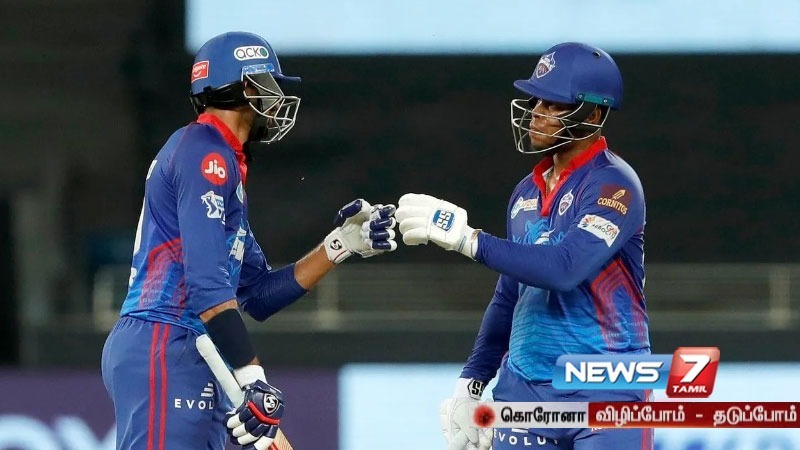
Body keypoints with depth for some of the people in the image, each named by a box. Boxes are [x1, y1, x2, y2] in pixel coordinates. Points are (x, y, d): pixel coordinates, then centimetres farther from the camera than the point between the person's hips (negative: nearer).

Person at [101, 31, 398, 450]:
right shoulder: (205, 152, -7)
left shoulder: (221, 162, 25)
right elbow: (208, 284, -19)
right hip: (164, 352, -11)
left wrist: (341, 244, 16)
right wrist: (254, 379, -24)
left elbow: (259, 295, 22)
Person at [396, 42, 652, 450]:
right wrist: (470, 384, 17)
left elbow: (565, 268, -24)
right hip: (524, 389, 7)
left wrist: (467, 238, -26)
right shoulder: (527, 192, 14)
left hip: (606, 396, -7)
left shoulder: (613, 185, -9)